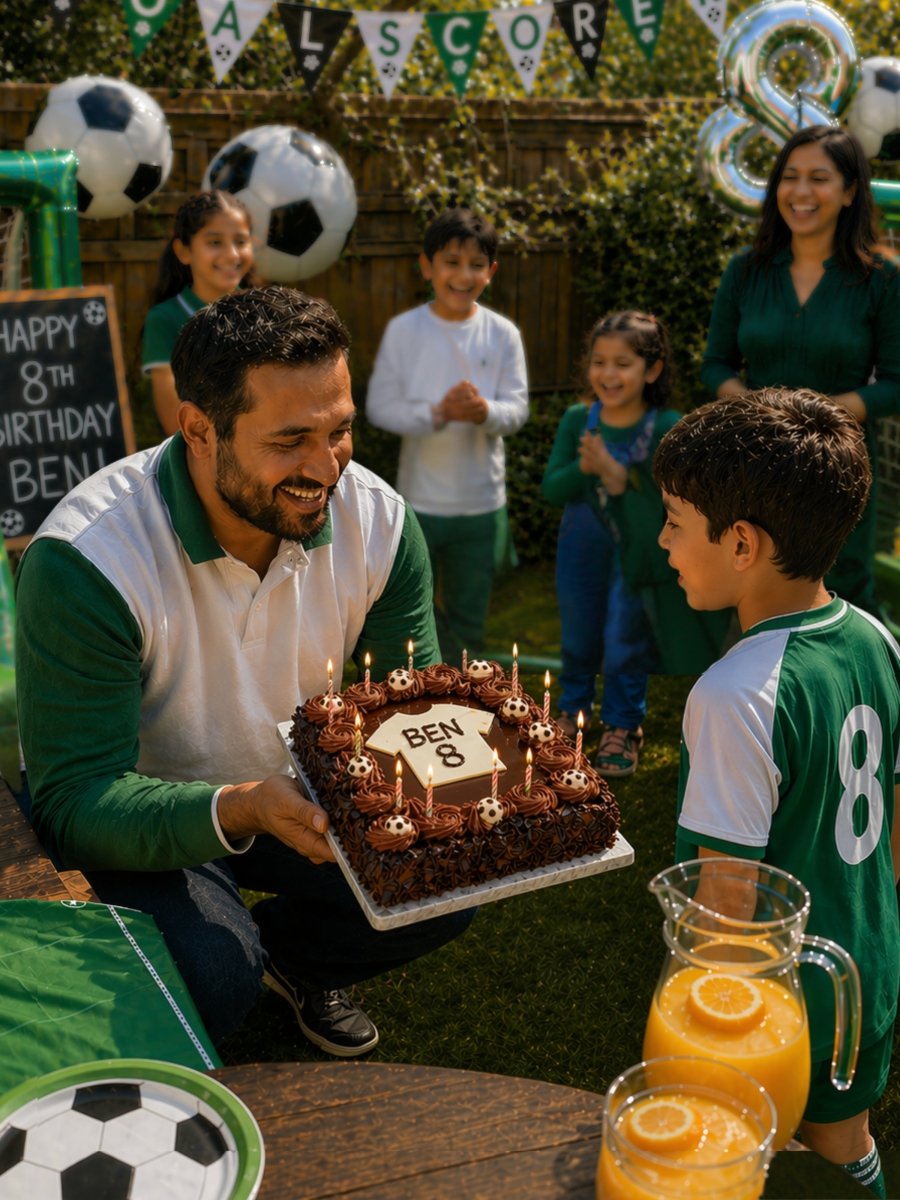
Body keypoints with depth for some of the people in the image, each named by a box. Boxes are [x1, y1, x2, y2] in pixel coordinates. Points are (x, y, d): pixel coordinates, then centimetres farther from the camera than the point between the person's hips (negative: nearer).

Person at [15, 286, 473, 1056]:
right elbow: (75, 804, -31)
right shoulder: (84, 564, -31)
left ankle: (287, 951, 19)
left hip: (296, 791, 5)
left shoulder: (377, 521, -16)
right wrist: (240, 810, -48)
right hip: (137, 818, -4)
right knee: (210, 972, -31)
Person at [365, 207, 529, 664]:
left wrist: (485, 411, -25)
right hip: (419, 500, -1)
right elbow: (379, 406, -9)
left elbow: (518, 408, -3)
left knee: (468, 622, 15)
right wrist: (437, 413, -23)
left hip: (482, 502, 2)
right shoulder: (404, 330, -7)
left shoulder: (502, 334, -2)